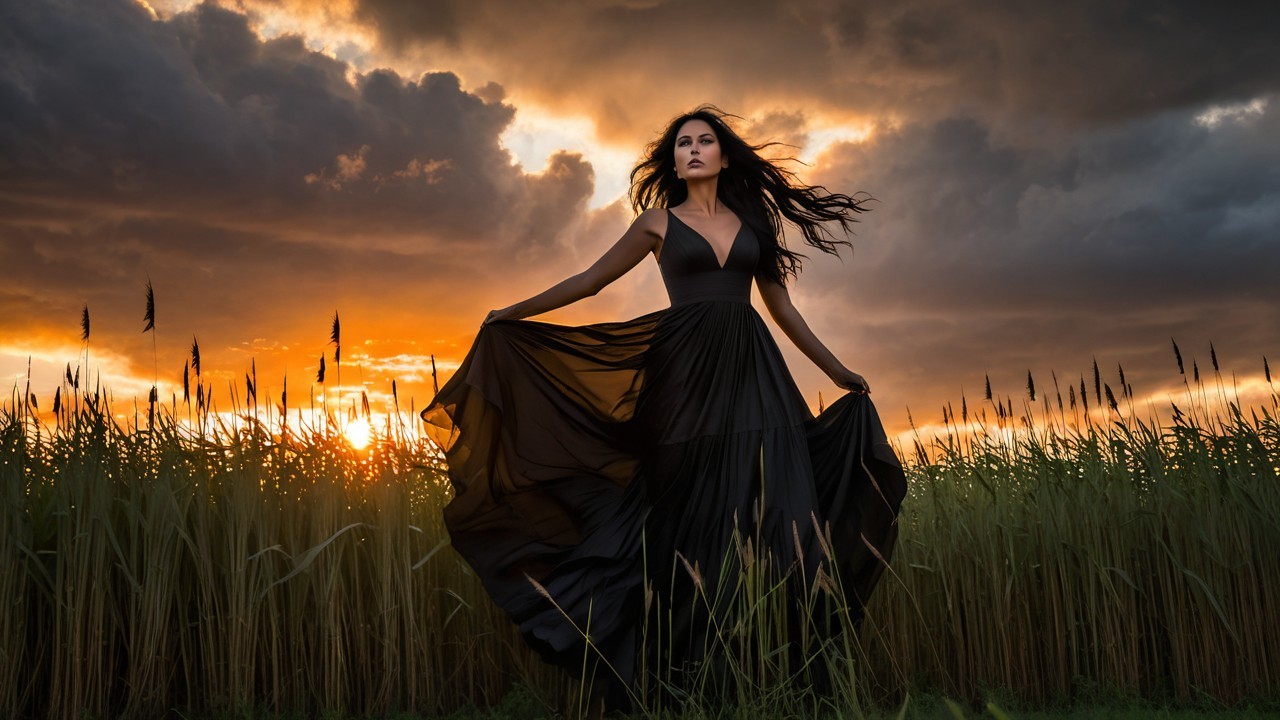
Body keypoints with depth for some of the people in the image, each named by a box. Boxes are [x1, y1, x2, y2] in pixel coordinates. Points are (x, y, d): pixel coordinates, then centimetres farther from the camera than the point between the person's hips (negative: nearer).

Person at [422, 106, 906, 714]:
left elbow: (781, 306, 20)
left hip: (750, 368, 3)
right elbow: (592, 279, 11)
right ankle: (695, 668, 7)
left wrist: (837, 371, 21)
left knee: (773, 502, -5)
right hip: (687, 371, -3)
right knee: (693, 513, -3)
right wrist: (513, 314, 8)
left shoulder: (752, 221, 16)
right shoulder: (659, 221, 10)